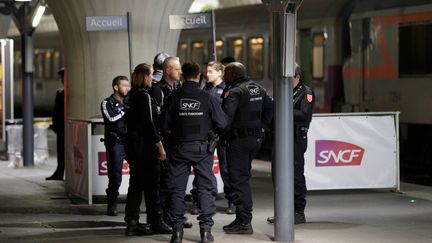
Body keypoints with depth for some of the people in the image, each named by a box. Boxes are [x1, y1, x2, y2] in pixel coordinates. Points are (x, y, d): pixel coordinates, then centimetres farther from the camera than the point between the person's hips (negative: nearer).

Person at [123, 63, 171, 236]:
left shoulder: (131, 95, 12)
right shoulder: (143, 95, -14)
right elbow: (148, 124, -18)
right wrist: (160, 146, -15)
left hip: (132, 143, 9)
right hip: (145, 146, -8)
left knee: (135, 184, 10)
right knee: (151, 185, -1)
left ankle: (132, 222, 10)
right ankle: (156, 223, 4)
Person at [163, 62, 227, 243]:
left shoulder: (174, 98, -5)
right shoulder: (207, 98, -8)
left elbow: (166, 127, -3)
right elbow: (222, 124, -6)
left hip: (179, 147, 1)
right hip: (202, 148, -1)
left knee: (177, 189, 7)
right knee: (205, 188, 6)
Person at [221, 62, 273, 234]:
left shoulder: (234, 92, -16)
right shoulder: (258, 89, 11)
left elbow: (226, 117, -26)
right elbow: (270, 107, 20)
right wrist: (263, 126, 18)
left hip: (238, 140, -9)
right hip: (256, 138, 9)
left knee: (239, 180, -5)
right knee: (244, 177, 17)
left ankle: (244, 223, -6)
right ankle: (242, 218, 22)